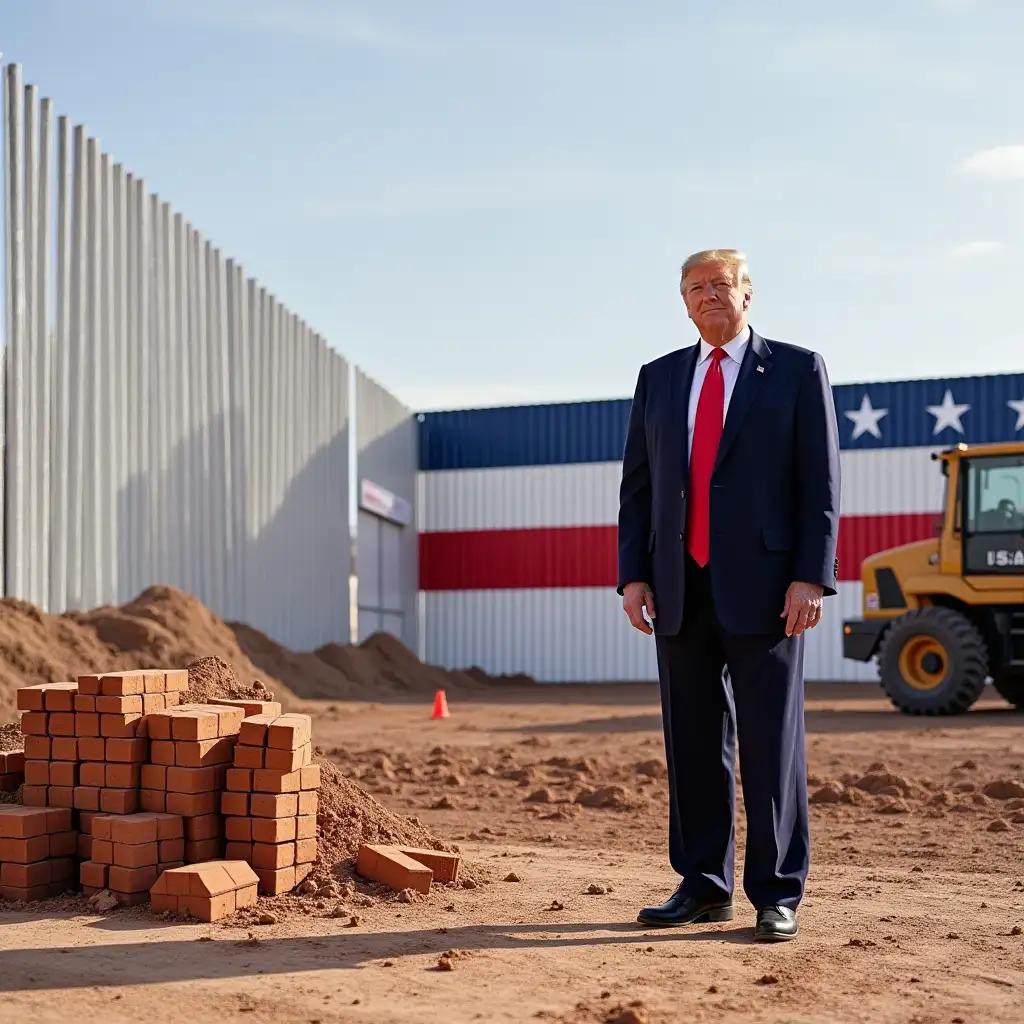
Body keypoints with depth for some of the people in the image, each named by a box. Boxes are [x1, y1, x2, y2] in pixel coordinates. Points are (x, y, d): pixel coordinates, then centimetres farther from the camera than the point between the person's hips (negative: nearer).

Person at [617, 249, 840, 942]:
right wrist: (633, 574, 3)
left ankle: (777, 897, 8)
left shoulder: (797, 369, 3)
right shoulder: (660, 378, 15)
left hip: (762, 586, -4)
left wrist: (812, 576, -12)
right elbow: (637, 486, 13)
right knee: (692, 742, 8)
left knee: (771, 743, -1)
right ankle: (704, 887, 18)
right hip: (681, 587, 4)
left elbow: (821, 481, -3)